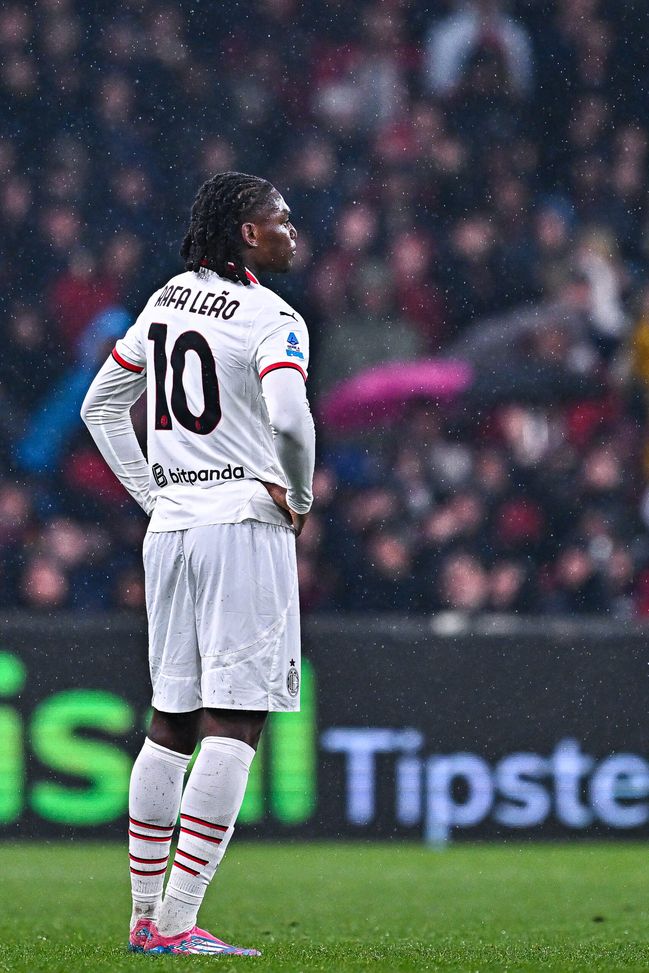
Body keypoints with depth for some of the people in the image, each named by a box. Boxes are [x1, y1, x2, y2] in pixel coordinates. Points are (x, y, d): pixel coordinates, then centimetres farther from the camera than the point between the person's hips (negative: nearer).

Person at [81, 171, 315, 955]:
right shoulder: (273, 319, -9)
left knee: (170, 724, 14)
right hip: (245, 522, -8)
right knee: (232, 725, -8)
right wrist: (299, 496, -6)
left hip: (170, 528, 8)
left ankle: (144, 914, 15)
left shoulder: (165, 302, 14)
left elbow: (100, 406, 20)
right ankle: (176, 922, -14)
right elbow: (289, 418, -25)